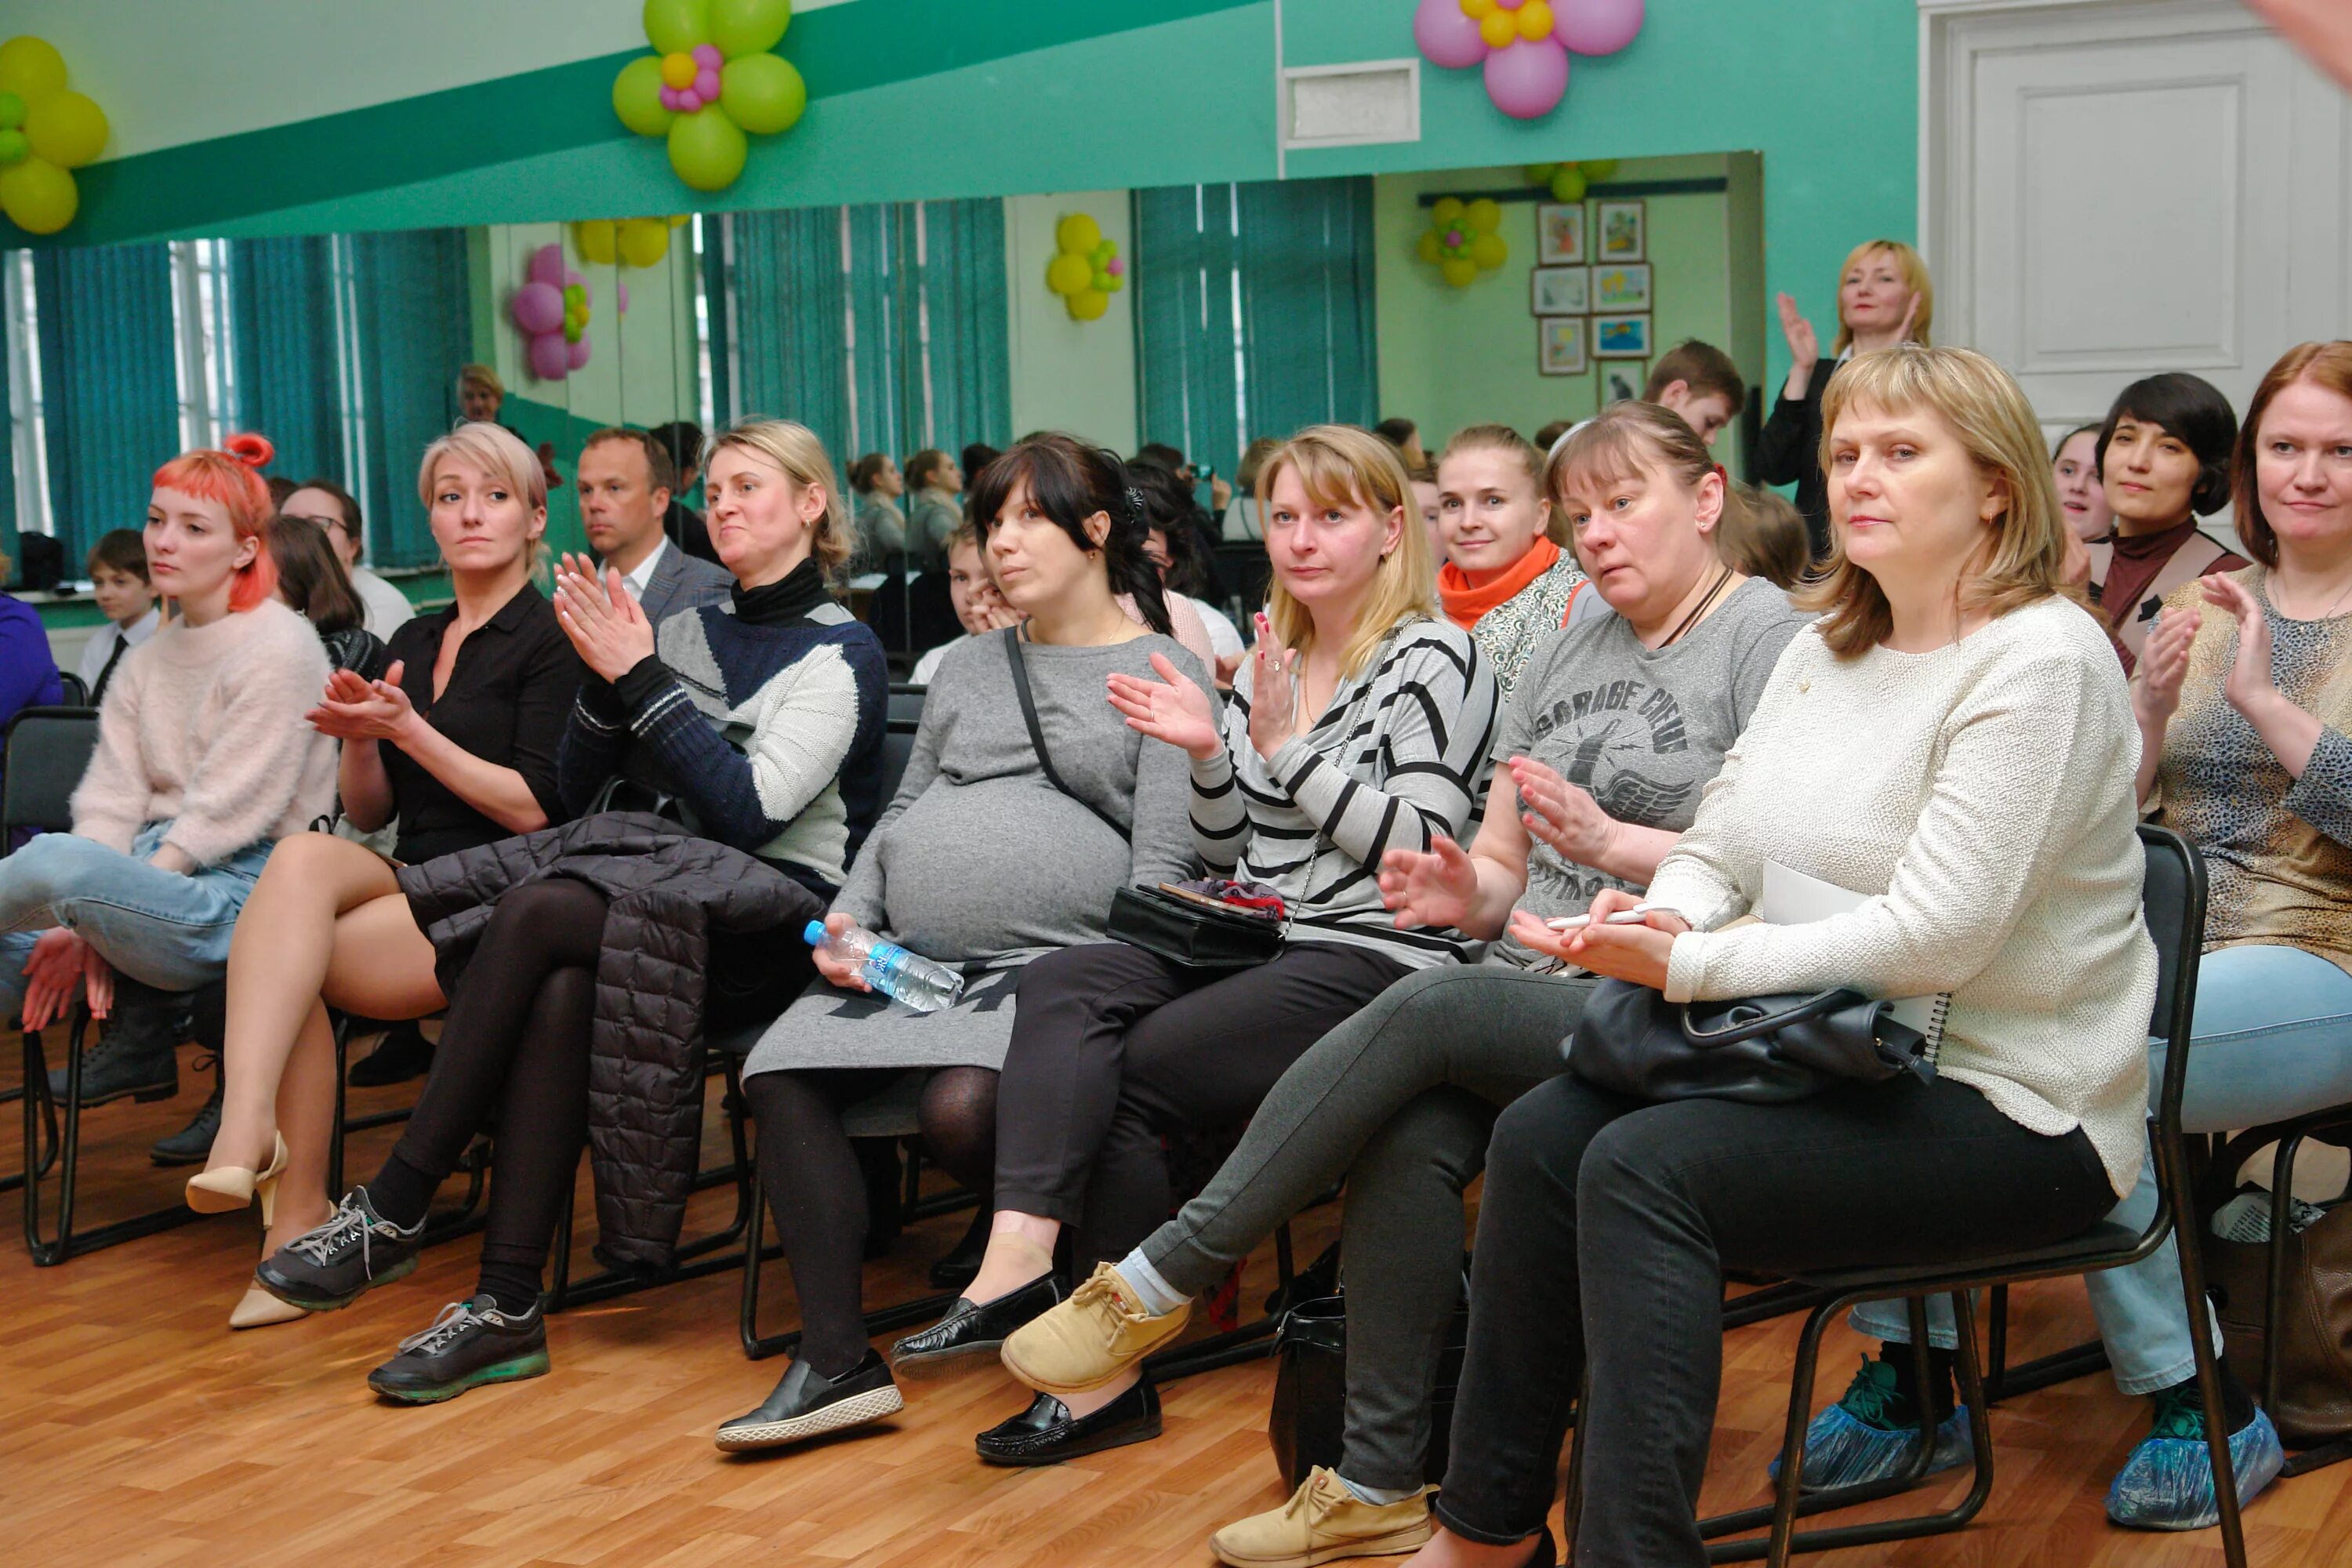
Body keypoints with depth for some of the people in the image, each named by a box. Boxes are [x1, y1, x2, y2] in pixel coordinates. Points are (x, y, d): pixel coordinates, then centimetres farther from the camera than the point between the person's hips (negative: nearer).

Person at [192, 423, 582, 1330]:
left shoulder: (551, 641, -2)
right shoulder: (413, 642, 19)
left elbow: (535, 809, -11)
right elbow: (368, 814, 19)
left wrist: (408, 728, -12)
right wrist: (359, 740, -2)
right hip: (403, 883, 6)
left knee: (279, 959, -27)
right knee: (308, 855, -30)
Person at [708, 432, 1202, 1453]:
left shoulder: (1164, 673, 4)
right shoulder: (968, 667, 25)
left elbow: (1163, 865, -4)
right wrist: (850, 917, 7)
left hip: (1055, 960, -6)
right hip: (909, 955, 6)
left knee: (963, 1106, -34)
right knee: (778, 1073, -18)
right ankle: (836, 1362, -14)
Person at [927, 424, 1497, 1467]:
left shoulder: (1436, 660, -2)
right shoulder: (1268, 664, 19)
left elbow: (1422, 852, -12)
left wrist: (1283, 748, -15)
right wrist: (1209, 755, 0)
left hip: (1375, 957, -7)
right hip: (1251, 940, 7)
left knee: (1116, 1076, -20)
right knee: (1060, 987, -21)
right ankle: (1021, 1256, -37)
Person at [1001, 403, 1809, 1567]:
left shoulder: (1769, 638, -1)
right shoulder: (1565, 652, 21)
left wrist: (1609, 840, -20)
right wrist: (1463, 890, -3)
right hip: (1526, 993, 6)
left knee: (1425, 1012, -29)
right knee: (1408, 1142, -24)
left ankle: (1157, 1282, -19)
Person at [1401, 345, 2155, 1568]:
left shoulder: (2041, 663, -14)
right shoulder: (1823, 650, 13)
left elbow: (1932, 939, -22)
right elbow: (1716, 849, 12)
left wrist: (1684, 968, -22)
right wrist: (1663, 918, -13)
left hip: (2012, 1110, -8)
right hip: (1837, 1069, 8)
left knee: (1645, 1168, -27)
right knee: (1541, 1133, -12)